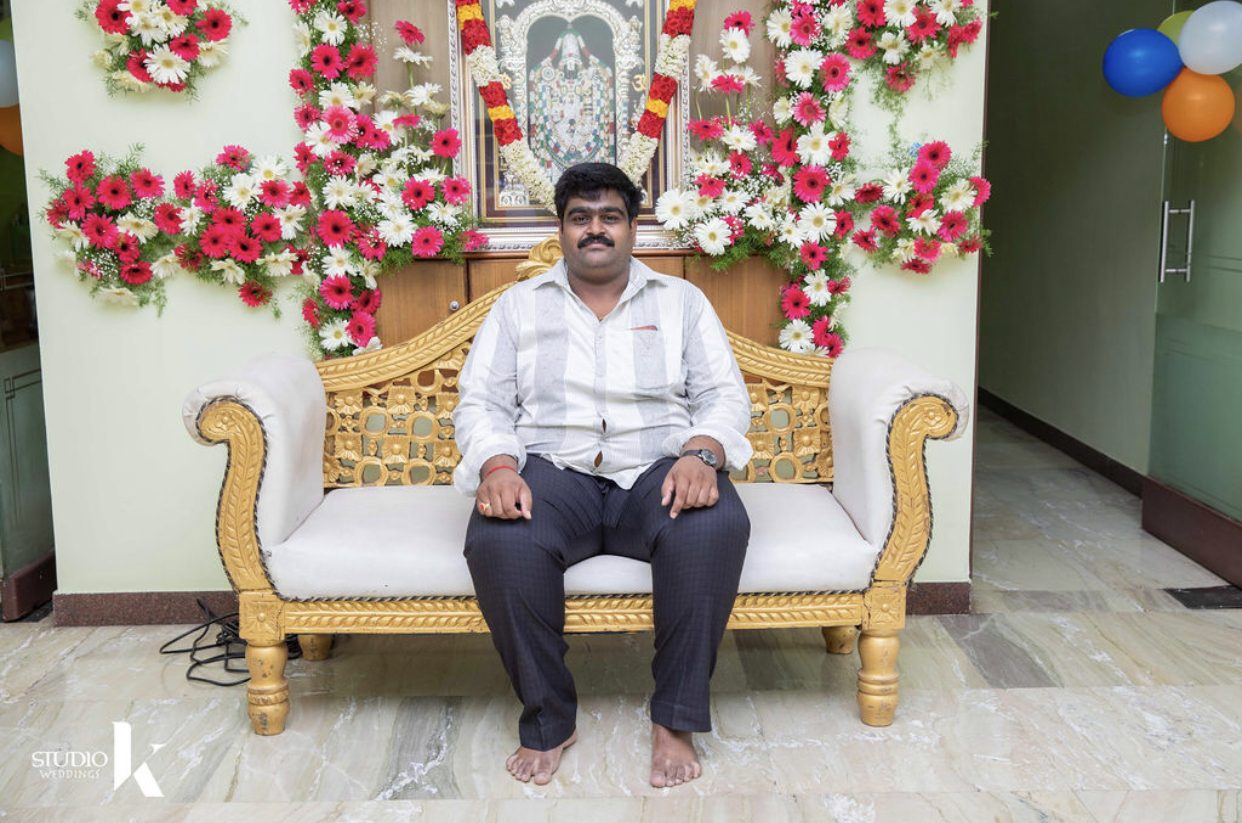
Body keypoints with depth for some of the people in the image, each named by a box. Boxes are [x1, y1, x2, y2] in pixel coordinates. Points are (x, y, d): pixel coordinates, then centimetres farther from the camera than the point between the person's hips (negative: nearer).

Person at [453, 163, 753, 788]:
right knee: (499, 542, -34)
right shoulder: (520, 304, 17)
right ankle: (548, 719, -13)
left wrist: (700, 455, -16)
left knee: (715, 526, -35)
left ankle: (675, 718, -17)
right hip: (553, 468, 0)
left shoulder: (681, 301, 16)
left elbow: (724, 395, 7)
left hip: (658, 467, 0)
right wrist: (497, 466, -15)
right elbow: (479, 403, 8)